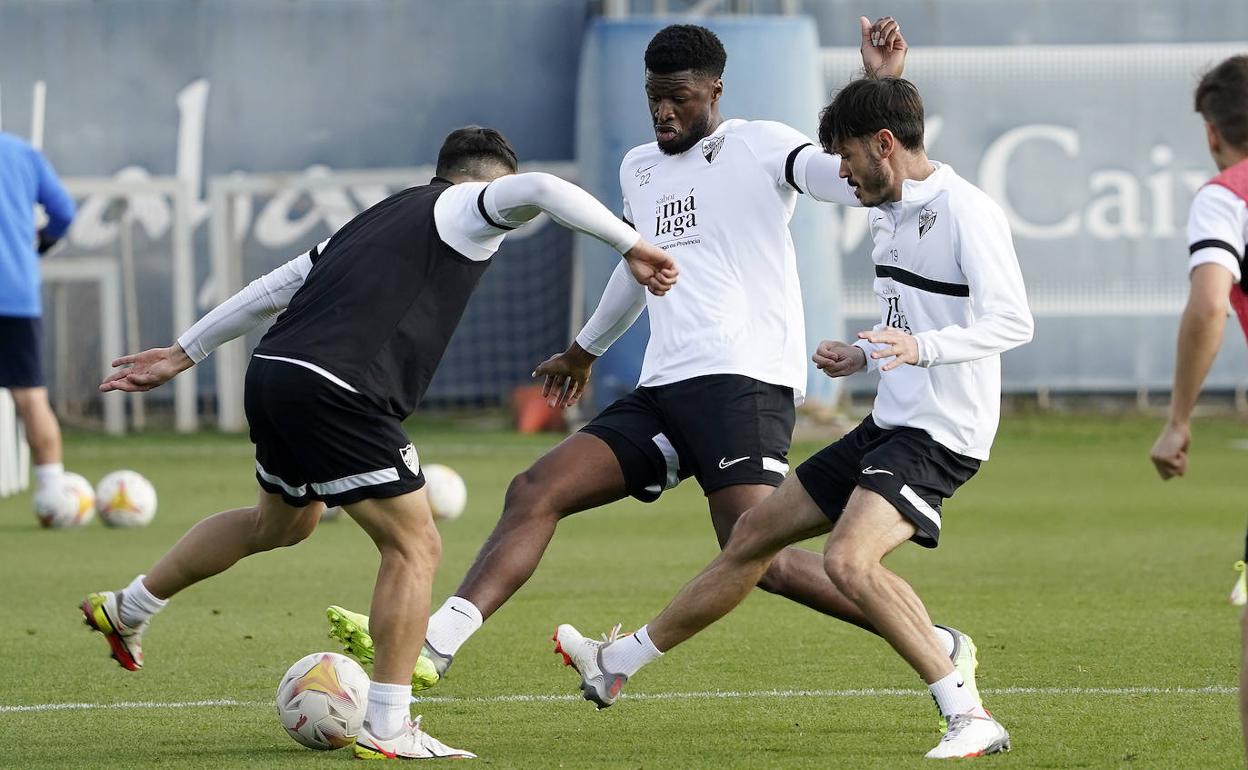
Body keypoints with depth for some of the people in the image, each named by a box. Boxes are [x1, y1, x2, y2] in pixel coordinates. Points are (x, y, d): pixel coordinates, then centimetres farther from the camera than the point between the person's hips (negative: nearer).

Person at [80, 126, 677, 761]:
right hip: (334, 392, -9)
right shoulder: (469, 208, 6)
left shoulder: (379, 218, 28)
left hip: (271, 375, 9)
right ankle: (387, 731, -3)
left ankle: (126, 609, 46)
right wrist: (631, 245, -12)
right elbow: (540, 189, -15)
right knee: (414, 547, 0)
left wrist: (183, 353, 34)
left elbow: (274, 286, 29)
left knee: (282, 523, 33)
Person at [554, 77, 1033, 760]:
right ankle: (619, 663, 30)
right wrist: (862, 358, 12)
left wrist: (920, 348, -36)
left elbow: (1012, 321, -24)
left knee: (848, 560, -29)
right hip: (888, 424, 10)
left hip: (939, 435, -10)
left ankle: (970, 718, -24)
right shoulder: (887, 213, 14)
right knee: (754, 534, 16)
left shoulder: (967, 213, -16)